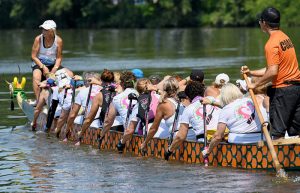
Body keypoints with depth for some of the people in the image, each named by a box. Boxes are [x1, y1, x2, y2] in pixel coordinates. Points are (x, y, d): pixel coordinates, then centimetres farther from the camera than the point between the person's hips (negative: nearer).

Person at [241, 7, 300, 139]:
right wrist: (251, 73, 15)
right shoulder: (284, 37, 13)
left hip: (282, 89, -8)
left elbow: (273, 72, -22)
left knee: (278, 132, -1)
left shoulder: (271, 44, -15)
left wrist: (255, 84, -10)